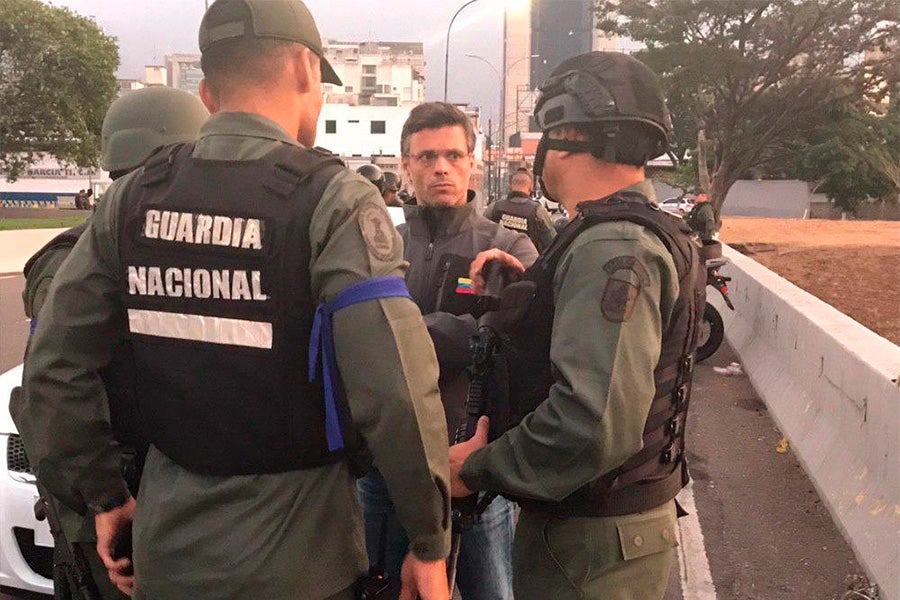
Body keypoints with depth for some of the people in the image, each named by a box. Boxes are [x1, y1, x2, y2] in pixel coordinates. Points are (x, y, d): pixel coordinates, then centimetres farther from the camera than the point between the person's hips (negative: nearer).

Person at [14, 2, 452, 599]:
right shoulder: (333, 200, -16)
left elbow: (55, 366, 2)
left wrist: (104, 496, 13)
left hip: (166, 547, 4)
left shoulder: (134, 197, -1)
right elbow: (397, 391, -24)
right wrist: (431, 544, -11)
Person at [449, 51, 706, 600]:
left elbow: (597, 423, -34)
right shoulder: (648, 233, 10)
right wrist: (528, 291, 5)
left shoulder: (611, 249, -25)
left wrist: (477, 469, -20)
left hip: (592, 548, -10)